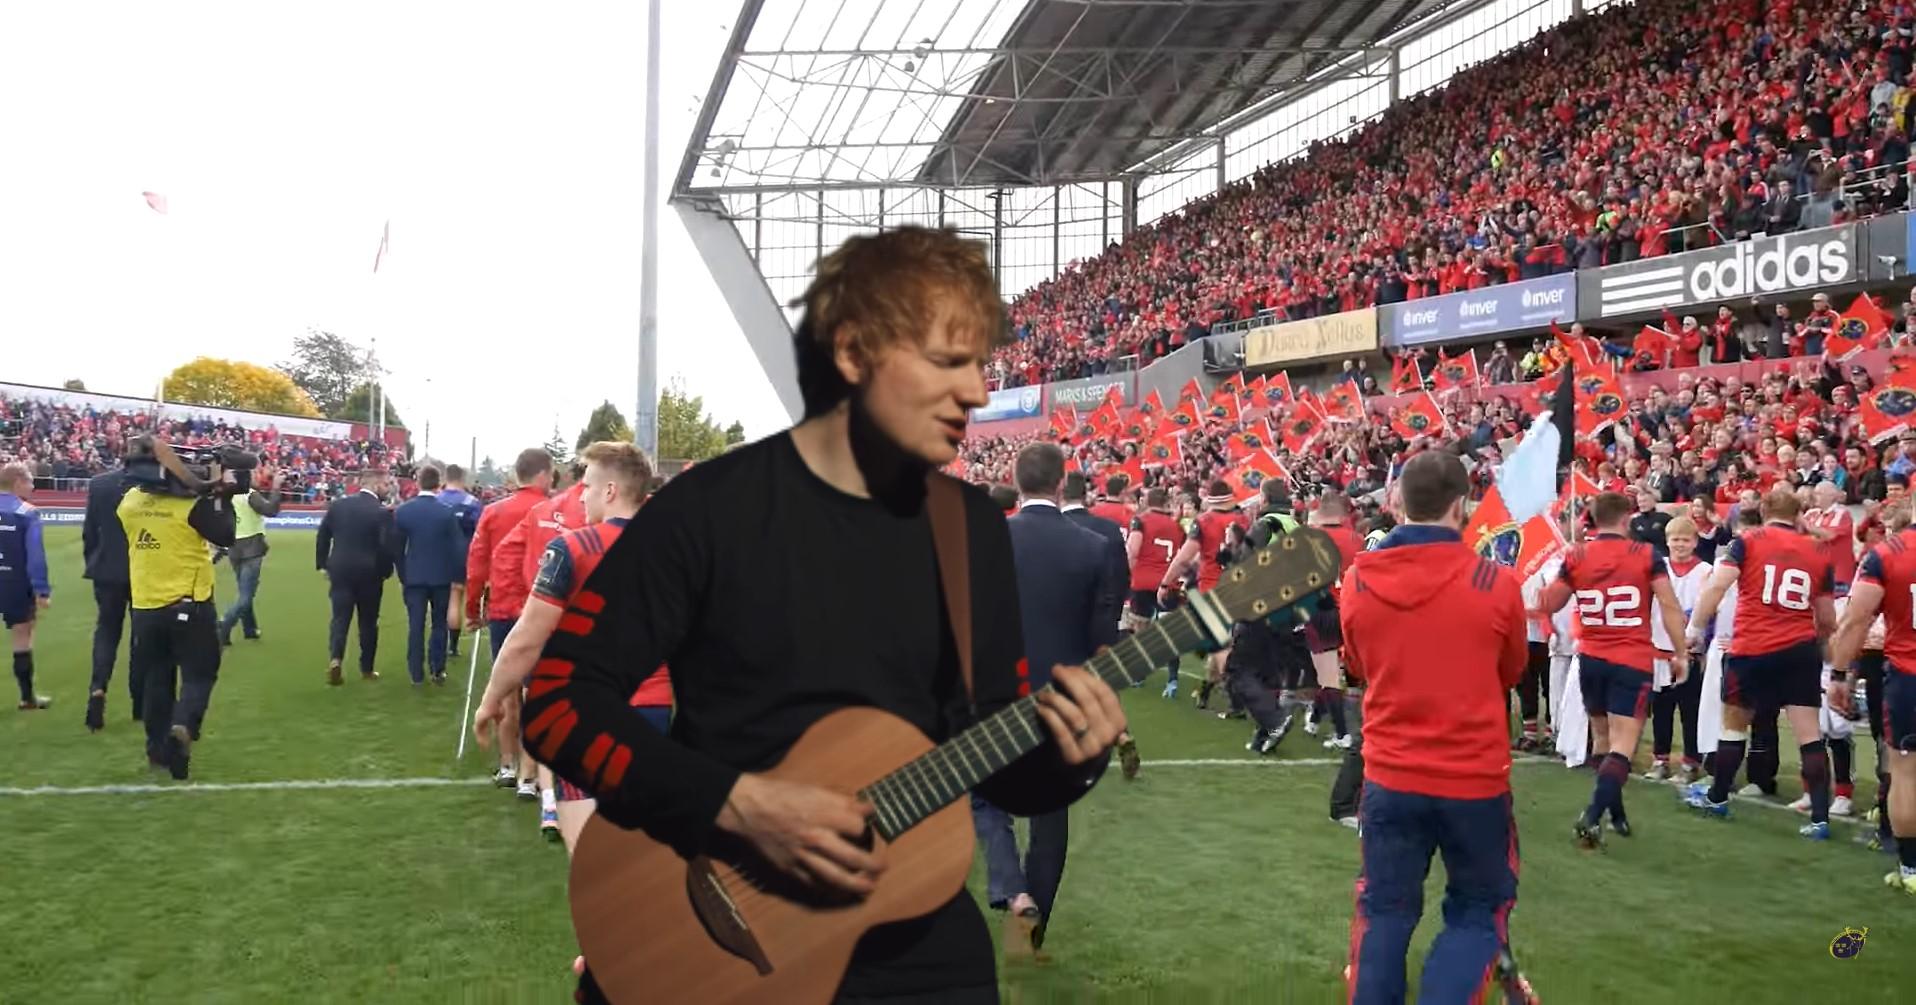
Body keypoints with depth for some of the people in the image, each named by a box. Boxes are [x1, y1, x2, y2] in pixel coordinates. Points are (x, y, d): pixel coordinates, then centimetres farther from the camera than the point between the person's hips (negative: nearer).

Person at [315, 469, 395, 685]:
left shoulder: (338, 505, 2)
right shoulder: (382, 512, -12)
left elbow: (322, 536, 5)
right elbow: (387, 546, -15)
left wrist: (322, 564, 14)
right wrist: (385, 571, 0)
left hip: (340, 571, 3)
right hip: (369, 573, -3)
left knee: (340, 618, 6)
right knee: (368, 622, 10)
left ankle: (335, 658, -15)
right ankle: (366, 669, 17)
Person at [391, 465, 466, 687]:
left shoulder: (402, 511, -4)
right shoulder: (447, 512, -10)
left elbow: (397, 548, 2)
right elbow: (457, 547, -8)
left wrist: (402, 576, 13)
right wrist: (459, 577, 2)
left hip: (414, 577, 1)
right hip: (441, 576, -1)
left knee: (415, 626, 5)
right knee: (439, 625, 11)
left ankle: (416, 674, 7)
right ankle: (437, 670, 12)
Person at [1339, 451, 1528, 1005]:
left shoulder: (1356, 581, -6)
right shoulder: (1496, 583, -13)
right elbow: (1511, 673, 5)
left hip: (1389, 776, 2)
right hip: (1475, 778, -2)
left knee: (1384, 912, 17)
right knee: (1478, 912, 18)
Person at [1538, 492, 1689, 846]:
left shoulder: (1575, 556, 1)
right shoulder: (1647, 555, -4)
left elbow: (1548, 605, 8)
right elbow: (1670, 607, -7)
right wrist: (1681, 654, -1)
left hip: (1591, 659, 3)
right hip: (1633, 662, -3)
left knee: (1602, 738, 20)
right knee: (1622, 746, -5)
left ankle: (1616, 814, 26)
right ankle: (1592, 817, -21)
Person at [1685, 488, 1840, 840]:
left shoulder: (1748, 541, 1)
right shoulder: (1819, 554, 10)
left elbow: (1716, 586, -13)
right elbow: (1827, 621, 14)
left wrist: (1694, 629, -8)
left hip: (1753, 650, -2)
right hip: (1801, 652, 2)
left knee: (1734, 724, 15)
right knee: (1810, 735, 1)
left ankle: (1717, 798, 28)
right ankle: (1820, 818, -3)